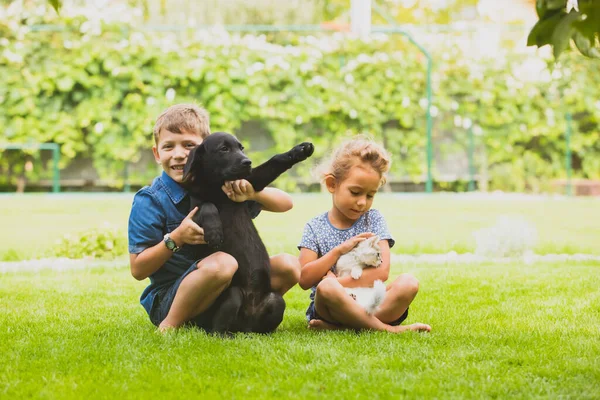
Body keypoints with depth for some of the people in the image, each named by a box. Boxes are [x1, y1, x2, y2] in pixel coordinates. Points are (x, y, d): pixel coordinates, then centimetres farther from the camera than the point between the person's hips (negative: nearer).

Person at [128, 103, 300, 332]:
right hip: (167, 300, -5)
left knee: (289, 265, -7)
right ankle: (170, 325, -17)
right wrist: (176, 238, -24)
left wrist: (252, 193, -18)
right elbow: (138, 270, -11)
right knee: (222, 263, -35)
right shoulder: (150, 201, -9)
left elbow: (285, 203, 3)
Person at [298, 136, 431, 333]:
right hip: (328, 307, -2)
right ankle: (388, 328, -27)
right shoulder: (315, 228, 6)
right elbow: (304, 280, -6)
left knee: (408, 283, -27)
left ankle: (341, 326, -33)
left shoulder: (373, 219, 8)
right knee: (327, 288, -37)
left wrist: (337, 282, -14)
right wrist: (339, 250, -12)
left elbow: (382, 271, -5)